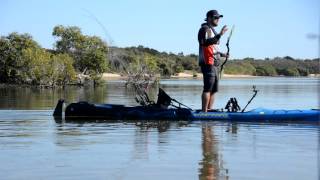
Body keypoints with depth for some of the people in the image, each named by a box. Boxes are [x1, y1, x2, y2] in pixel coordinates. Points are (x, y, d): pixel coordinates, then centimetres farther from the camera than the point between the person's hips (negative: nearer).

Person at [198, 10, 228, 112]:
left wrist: (222, 54, 18)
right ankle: (204, 112, -15)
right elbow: (205, 42, -26)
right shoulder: (205, 29, -6)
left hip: (214, 64, 10)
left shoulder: (212, 30, 26)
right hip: (208, 63, -10)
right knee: (208, 89, -13)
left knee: (214, 90, 9)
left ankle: (209, 111, 12)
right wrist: (219, 35, -32)